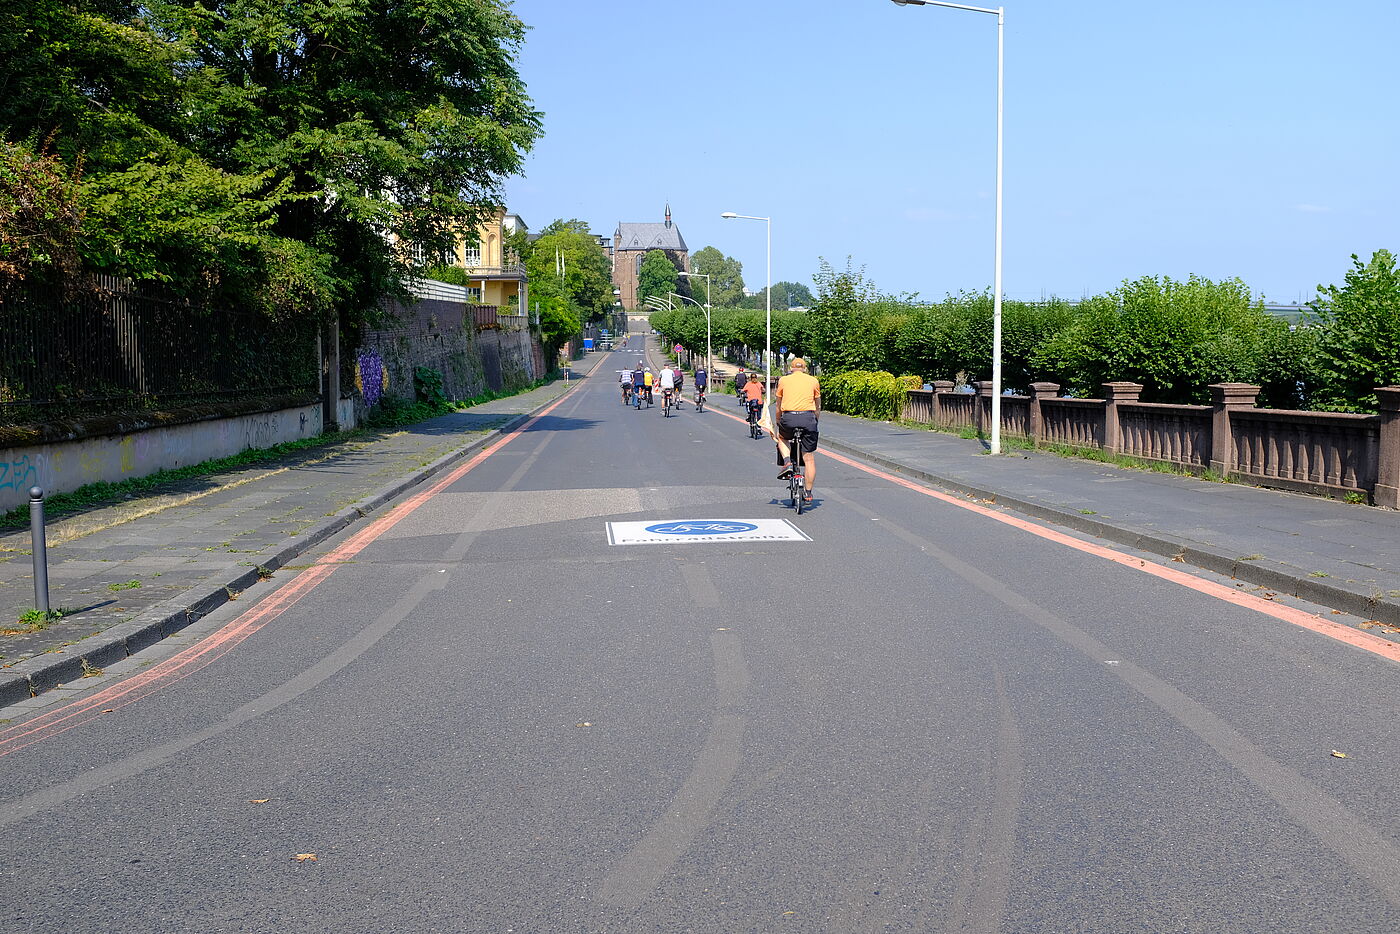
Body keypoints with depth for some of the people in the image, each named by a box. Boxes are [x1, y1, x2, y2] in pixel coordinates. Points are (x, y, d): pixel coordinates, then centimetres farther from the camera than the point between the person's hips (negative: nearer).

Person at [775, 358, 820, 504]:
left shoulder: (784, 380, 13)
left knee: (781, 438, 32)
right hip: (808, 418, 0)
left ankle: (787, 463, 8)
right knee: (809, 458, 7)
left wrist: (778, 422, 33)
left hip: (788, 418, 0)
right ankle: (808, 493, 8)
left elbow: (778, 406, 20)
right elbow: (818, 407, 20)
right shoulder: (813, 380, 14)